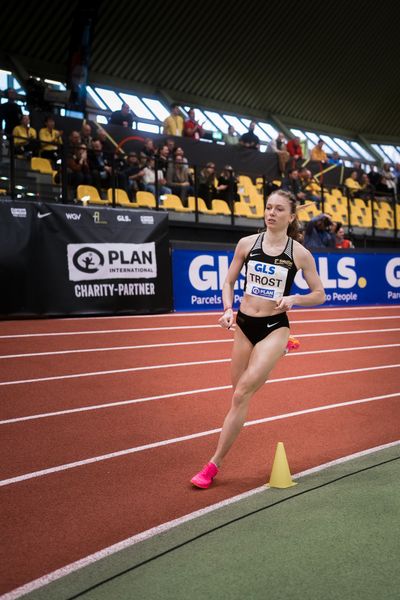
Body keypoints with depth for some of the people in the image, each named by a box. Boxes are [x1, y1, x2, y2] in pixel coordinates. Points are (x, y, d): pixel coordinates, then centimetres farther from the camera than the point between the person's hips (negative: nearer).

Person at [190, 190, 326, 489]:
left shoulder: (300, 253, -4)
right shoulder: (247, 243, 1)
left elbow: (320, 295, 3)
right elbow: (229, 282, 11)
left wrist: (293, 299, -16)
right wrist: (228, 309, -7)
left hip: (274, 329, -3)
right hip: (244, 325, 3)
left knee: (241, 394, -13)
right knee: (240, 394, 9)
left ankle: (214, 464, -6)